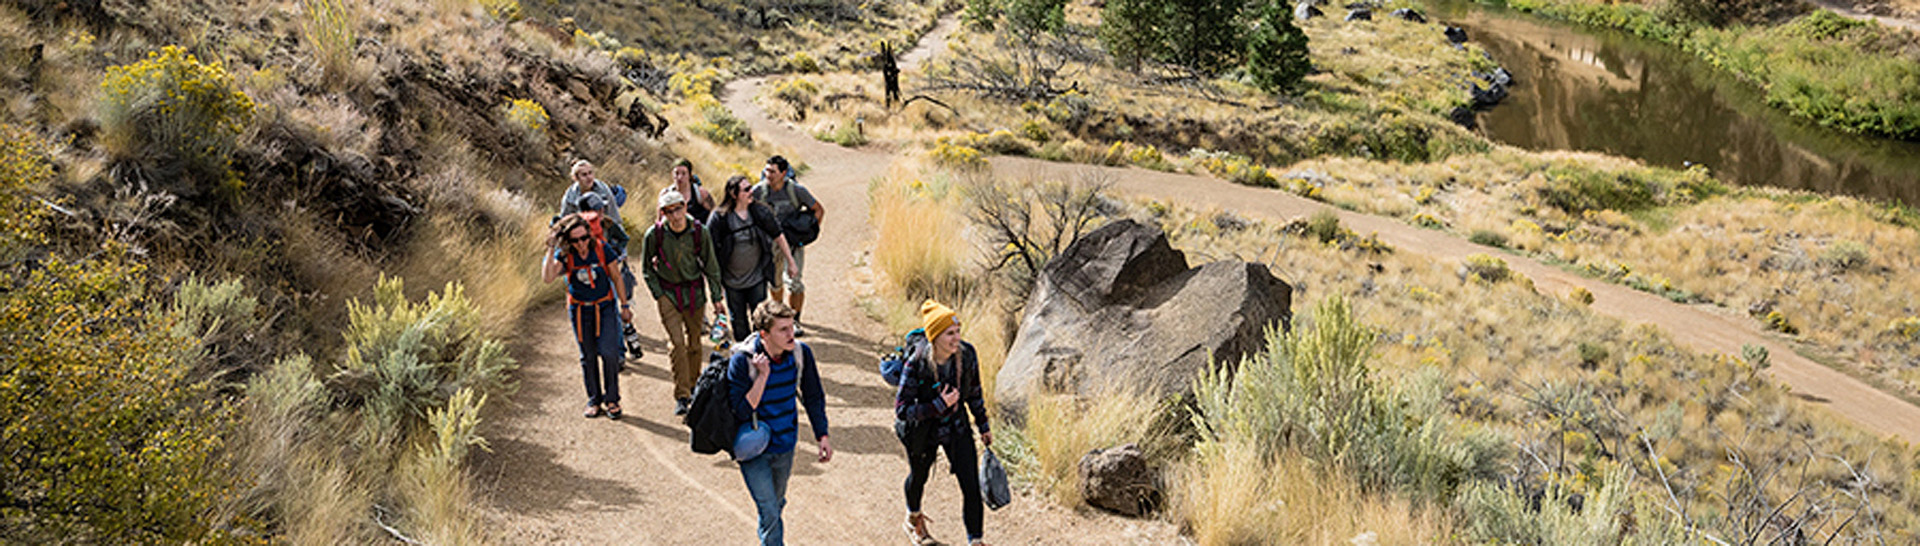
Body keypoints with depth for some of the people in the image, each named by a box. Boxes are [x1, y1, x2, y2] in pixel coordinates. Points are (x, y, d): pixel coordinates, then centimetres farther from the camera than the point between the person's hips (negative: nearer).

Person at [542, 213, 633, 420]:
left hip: (605, 307, -1)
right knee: (588, 356, 9)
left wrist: (624, 305, 4)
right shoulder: (564, 255, -11)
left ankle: (611, 399, 4)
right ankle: (594, 400, 23)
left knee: (608, 352, -12)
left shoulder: (602, 249, -11)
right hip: (579, 310, 1)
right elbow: (547, 278, -26)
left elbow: (616, 277, 1)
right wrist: (551, 250, -31)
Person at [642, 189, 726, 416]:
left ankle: (693, 387, 28)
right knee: (676, 342, -10)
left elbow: (711, 266, 1)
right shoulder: (654, 234, -14)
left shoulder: (699, 232, -11)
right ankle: (681, 396, -6)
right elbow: (646, 268, 1)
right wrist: (658, 295, -5)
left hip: (694, 291, 2)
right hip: (668, 293, -2)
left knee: (695, 342, 9)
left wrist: (717, 298, 1)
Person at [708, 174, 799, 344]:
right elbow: (711, 250, -9)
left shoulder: (760, 212, -7)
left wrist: (790, 262, 9)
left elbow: (778, 236, 5)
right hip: (732, 281, -1)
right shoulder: (718, 219, -15)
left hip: (757, 278, 1)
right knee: (738, 320, 13)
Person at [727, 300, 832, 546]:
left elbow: (813, 397, 4)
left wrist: (822, 435, 3)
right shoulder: (742, 361, -24)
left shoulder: (801, 353, -12)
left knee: (776, 505, 22)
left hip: (785, 445, 5)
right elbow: (741, 412, -25)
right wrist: (763, 376, -32)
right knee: (769, 511, -8)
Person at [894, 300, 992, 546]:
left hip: (956, 425, 2)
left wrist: (983, 426, 7)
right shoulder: (916, 364, -31)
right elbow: (901, 410, -27)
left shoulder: (967, 354, -20)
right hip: (923, 428, -2)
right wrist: (939, 405, -36)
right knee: (919, 476, 25)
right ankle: (913, 518, 57)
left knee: (972, 485, -6)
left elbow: (974, 392, 0)